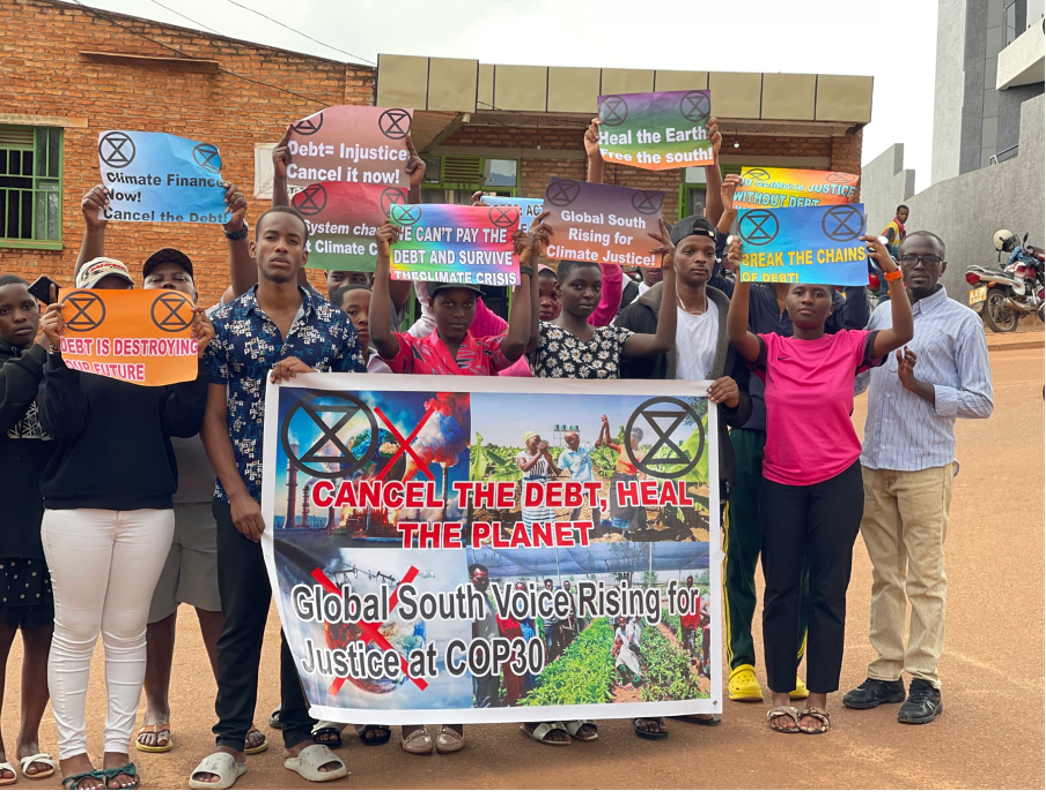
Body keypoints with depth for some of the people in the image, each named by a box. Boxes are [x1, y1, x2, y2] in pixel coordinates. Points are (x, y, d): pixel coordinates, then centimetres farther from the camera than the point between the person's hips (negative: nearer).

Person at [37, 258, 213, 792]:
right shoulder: (68, 353, 5)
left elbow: (184, 422, -1)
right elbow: (61, 423, -10)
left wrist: (195, 356, -10)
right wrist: (59, 354, -18)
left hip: (148, 508, 2)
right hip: (77, 507, -2)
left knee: (128, 632, 7)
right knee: (75, 633, 2)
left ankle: (118, 748, 16)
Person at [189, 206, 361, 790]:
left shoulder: (333, 321, 6)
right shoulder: (225, 321, 3)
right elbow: (213, 417, 1)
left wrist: (311, 379, -13)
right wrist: (239, 495, -8)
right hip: (245, 496, -1)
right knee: (241, 619, 5)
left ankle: (301, 736, 21)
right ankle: (231, 742, 17)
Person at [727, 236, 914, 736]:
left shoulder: (849, 347, 0)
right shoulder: (770, 350, 0)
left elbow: (902, 333, -14)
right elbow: (736, 333, -19)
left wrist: (891, 272, -25)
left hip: (838, 482, 0)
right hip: (781, 483, 0)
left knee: (829, 591, 6)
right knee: (781, 590, 8)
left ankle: (819, 699, 17)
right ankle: (781, 695, 20)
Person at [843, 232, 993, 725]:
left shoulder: (962, 322, -1)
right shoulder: (882, 314, 14)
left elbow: (981, 403, -5)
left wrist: (920, 386, -15)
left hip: (926, 466, -5)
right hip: (874, 463, 5)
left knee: (925, 577, 0)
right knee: (885, 575, 10)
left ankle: (925, 682, 8)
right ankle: (886, 674, 18)